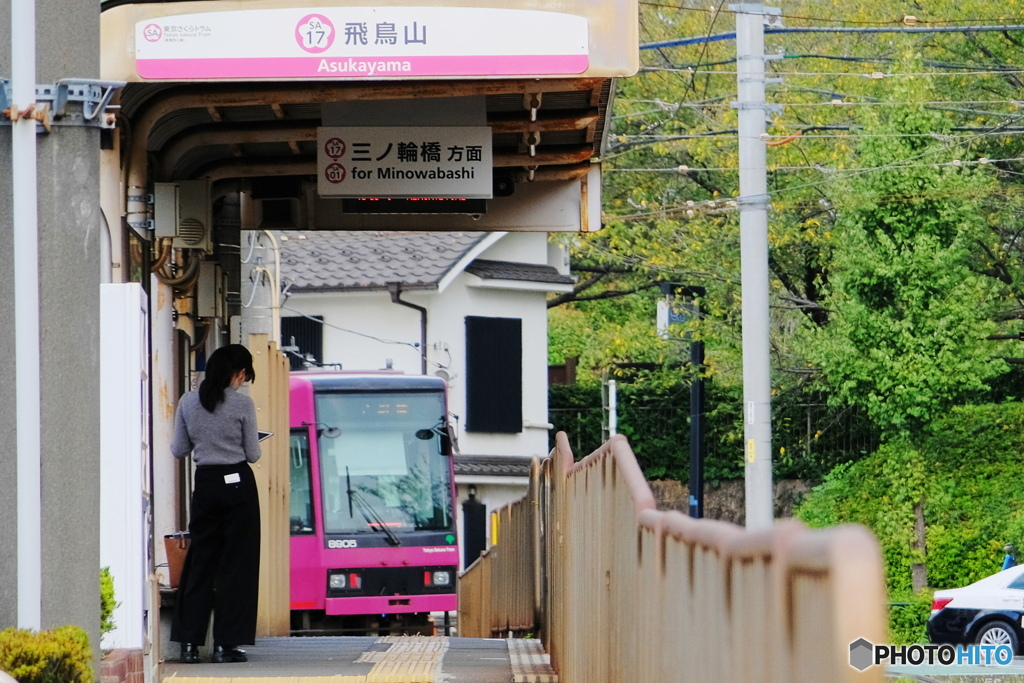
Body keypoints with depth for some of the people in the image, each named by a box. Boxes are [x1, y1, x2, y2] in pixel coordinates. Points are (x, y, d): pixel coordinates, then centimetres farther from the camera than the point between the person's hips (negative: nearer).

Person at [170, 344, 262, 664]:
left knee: (200, 561, 9)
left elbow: (178, 450, 6)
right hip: (238, 484, -3)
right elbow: (253, 454, -4)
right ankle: (226, 644, 1)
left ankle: (189, 643, 5)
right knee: (236, 564, 3)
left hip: (205, 485, 3)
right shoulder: (243, 404, -9)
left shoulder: (188, 403, 1)